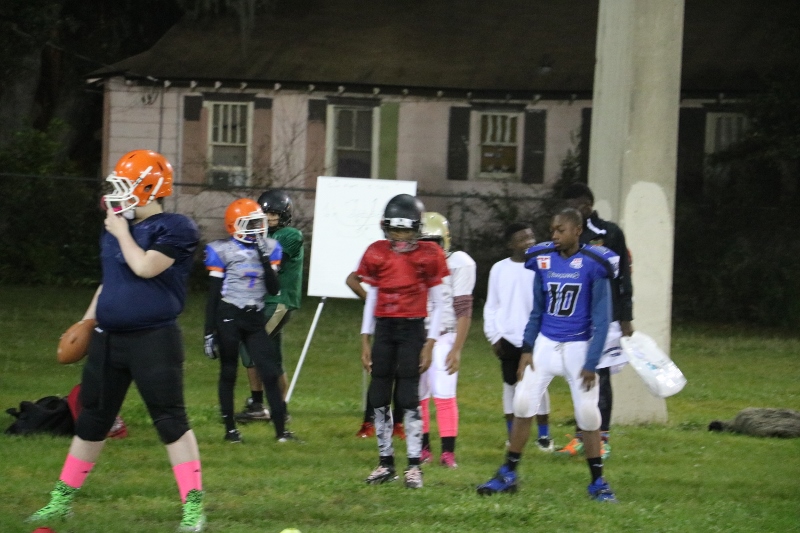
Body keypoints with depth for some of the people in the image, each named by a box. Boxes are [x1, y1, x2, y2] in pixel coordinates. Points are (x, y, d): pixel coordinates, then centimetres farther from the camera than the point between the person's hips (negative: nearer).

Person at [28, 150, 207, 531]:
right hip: (108, 339, 7)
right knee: (92, 419, 13)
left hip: (154, 341, -7)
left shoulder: (175, 229, -12)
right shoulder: (115, 229, 11)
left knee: (171, 420, -6)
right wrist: (86, 322, 20)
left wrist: (122, 232, -12)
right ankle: (62, 499, 22)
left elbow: (144, 268, -24)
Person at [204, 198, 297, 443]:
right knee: (228, 373, 5)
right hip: (229, 317, -4)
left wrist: (265, 259, -12)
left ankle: (281, 430, 0)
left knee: (270, 373, -2)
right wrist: (209, 332, -6)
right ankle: (230, 429, 14)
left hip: (255, 319, 4)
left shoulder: (269, 248, 5)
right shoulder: (222, 251, -7)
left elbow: (274, 289, -1)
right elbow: (213, 295, -4)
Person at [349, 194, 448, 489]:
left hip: (413, 329, -4)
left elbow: (437, 304, 0)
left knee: (409, 398, -8)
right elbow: (371, 298, 12)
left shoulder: (429, 256, -4)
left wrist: (430, 343, -6)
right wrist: (365, 341, 9)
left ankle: (414, 465, -4)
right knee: (379, 398, 4)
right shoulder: (377, 254, 4)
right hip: (384, 329, 4)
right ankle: (386, 462, 12)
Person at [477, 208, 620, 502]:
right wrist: (527, 349, 3)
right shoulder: (544, 261, 1)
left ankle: (597, 482, 12)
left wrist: (591, 363, -12)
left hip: (578, 348, -4)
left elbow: (601, 319, -10)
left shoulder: (593, 265, -12)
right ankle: (508, 474, 7)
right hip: (545, 344, 4)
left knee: (588, 413, -2)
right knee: (523, 404, -1)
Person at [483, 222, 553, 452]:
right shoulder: (500, 269, 3)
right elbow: (491, 306, 8)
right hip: (508, 338, 1)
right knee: (511, 385, 7)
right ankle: (513, 436, 15)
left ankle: (543, 435, 10)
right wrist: (494, 336, 1)